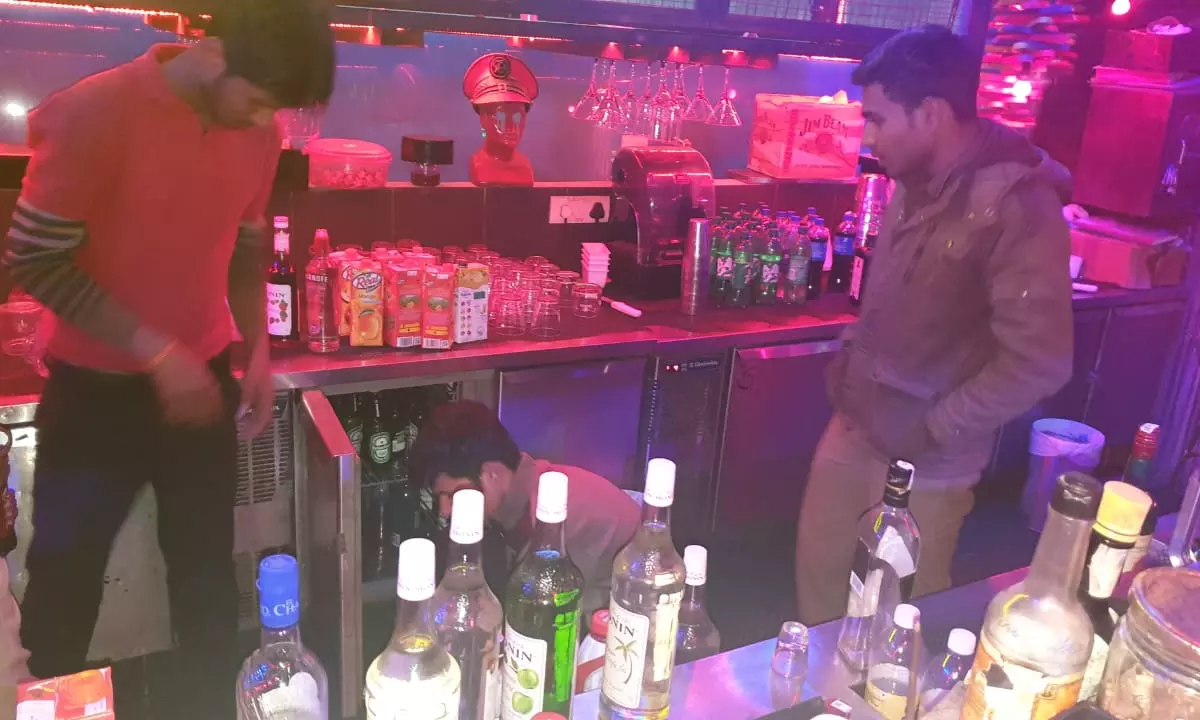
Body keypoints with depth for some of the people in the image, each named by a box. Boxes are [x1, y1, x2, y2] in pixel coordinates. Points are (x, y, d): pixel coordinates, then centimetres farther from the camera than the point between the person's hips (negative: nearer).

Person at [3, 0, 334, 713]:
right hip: (95, 388, -3)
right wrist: (157, 353, -20)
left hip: (202, 380, 4)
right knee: (65, 574, 12)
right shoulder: (95, 112, -18)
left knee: (208, 569, 14)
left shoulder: (260, 134, -3)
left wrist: (259, 350, -2)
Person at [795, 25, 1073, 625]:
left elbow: (1039, 362, -24)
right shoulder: (915, 183, 3)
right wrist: (849, 356, 7)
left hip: (926, 461, -7)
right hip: (855, 426, 8)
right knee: (818, 566, 20)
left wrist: (932, 428, -17)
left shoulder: (1017, 205, -23)